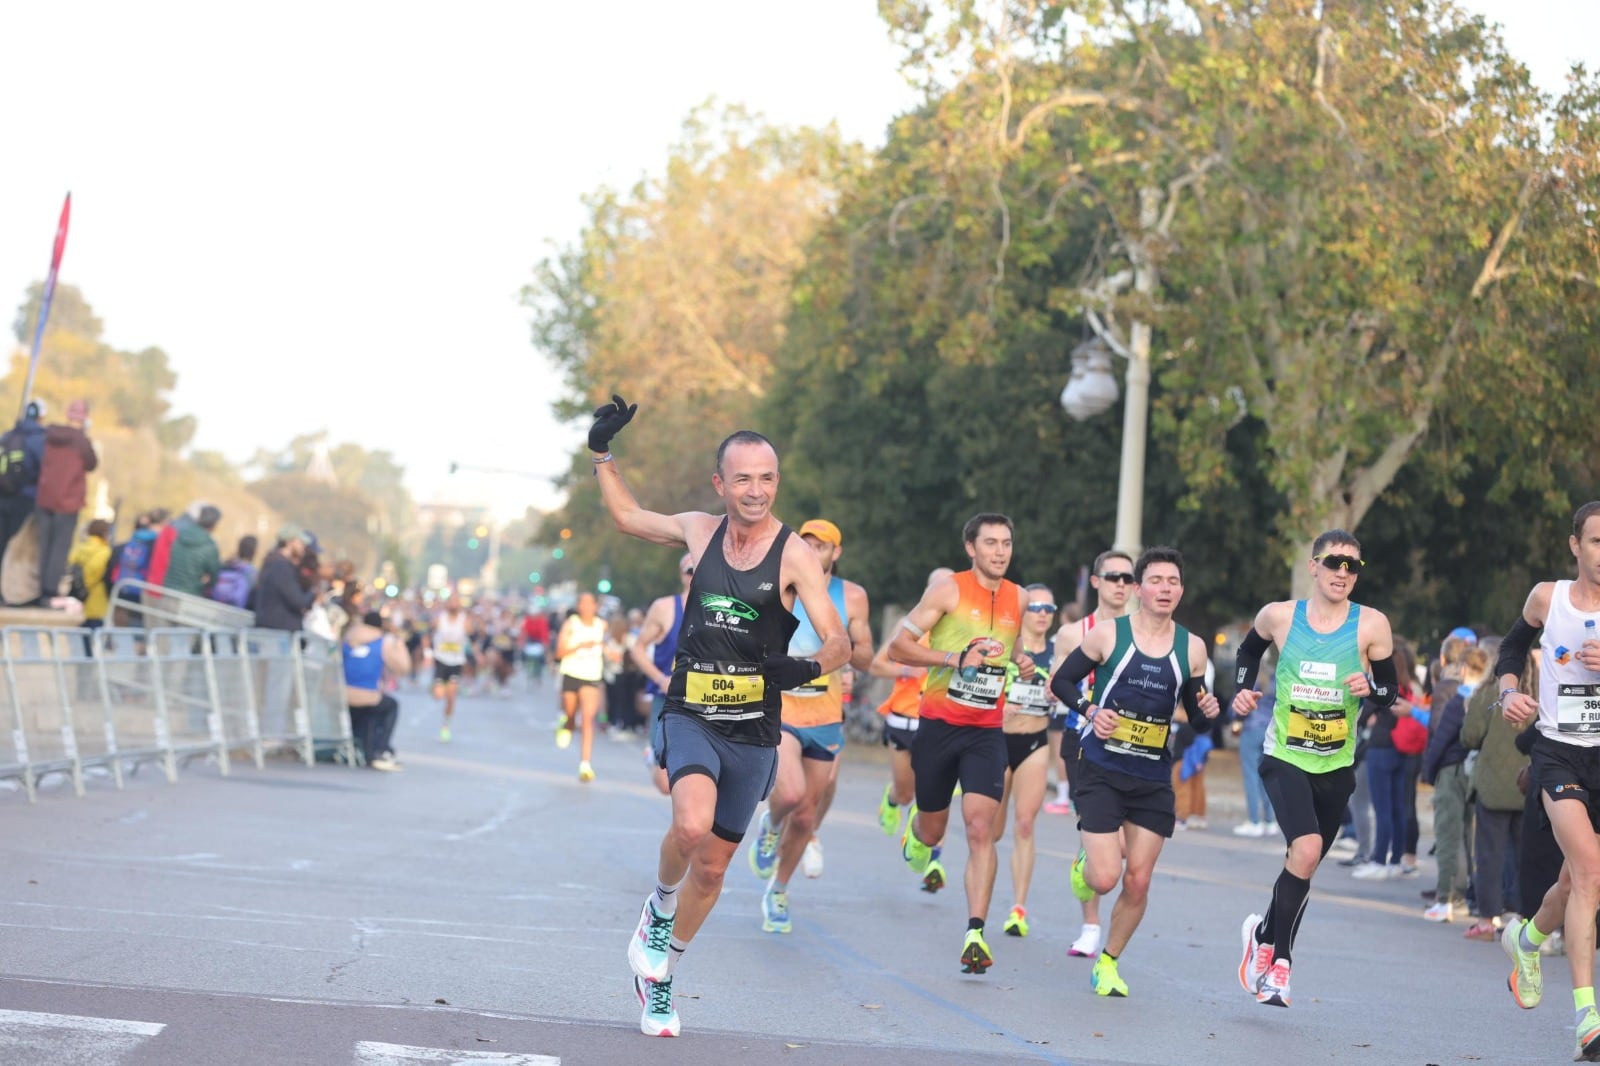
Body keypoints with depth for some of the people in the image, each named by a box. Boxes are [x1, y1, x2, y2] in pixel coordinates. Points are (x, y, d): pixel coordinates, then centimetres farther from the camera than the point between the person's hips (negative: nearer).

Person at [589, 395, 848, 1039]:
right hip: (690, 715, 0)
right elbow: (626, 515, 21)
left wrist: (808, 666, -33)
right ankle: (659, 910, 2)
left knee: (712, 867, 10)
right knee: (691, 825, -29)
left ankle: (662, 976, 31)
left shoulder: (794, 556, -8)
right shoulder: (700, 531, 2)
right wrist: (602, 453, 15)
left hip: (752, 731, 0)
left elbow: (839, 641, -13)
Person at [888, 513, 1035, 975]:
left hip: (987, 731, 2)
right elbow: (898, 646, -8)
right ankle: (915, 831, 52)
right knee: (932, 830, 12)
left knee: (981, 828, -14)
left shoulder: (1018, 598, 7)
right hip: (939, 724, -2)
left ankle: (976, 933, -17)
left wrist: (1021, 660, 5)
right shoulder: (948, 590, -7)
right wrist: (955, 658, -18)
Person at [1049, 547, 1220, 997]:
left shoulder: (1192, 647, 3)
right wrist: (1091, 710, -13)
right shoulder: (1108, 635, -5)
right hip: (1100, 770, -3)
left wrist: (1208, 712, -12)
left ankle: (1108, 963, 24)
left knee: (1138, 883, 2)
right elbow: (1061, 681, 4)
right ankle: (1084, 862, 27)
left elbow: (1196, 719, 11)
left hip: (1153, 779, 3)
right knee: (1105, 878, -11)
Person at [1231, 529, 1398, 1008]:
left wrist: (1371, 689, -18)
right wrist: (1242, 690, 4)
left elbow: (1390, 690, 3)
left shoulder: (1371, 625, -4)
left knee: (1303, 867, 12)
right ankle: (1279, 955, -5)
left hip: (1335, 767, 2)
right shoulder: (1278, 616, -3)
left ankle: (1265, 935, 39)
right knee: (1306, 848, -23)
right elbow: (1249, 650, 19)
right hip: (1284, 758, -2)